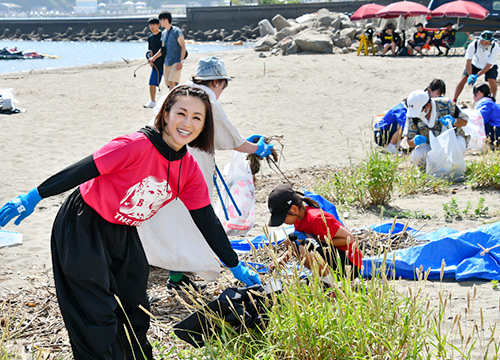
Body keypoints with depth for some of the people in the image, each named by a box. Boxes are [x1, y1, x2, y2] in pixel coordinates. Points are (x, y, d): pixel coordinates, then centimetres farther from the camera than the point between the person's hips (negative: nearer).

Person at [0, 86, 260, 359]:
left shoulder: (189, 169, -5)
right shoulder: (137, 146, -27)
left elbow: (207, 220, 3)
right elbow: (81, 170, -24)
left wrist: (235, 266, 7)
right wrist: (32, 198, -22)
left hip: (125, 234, 7)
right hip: (83, 230, -7)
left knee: (136, 314, 14)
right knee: (98, 318, -7)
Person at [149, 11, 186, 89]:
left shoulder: (176, 31, -9)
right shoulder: (163, 33, 14)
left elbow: (183, 47, -12)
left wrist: (181, 61, -19)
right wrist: (154, 58, 18)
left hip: (175, 62, -8)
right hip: (166, 62, 8)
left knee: (172, 82, -19)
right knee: (169, 85, 6)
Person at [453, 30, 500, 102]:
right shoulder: (473, 45, -30)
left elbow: (488, 65, -28)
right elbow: (468, 62, -26)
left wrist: (477, 76, -33)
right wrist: (470, 76, -38)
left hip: (490, 67, -1)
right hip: (475, 64, 1)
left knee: (492, 81, -24)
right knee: (464, 79, -13)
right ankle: (454, 101, -3)